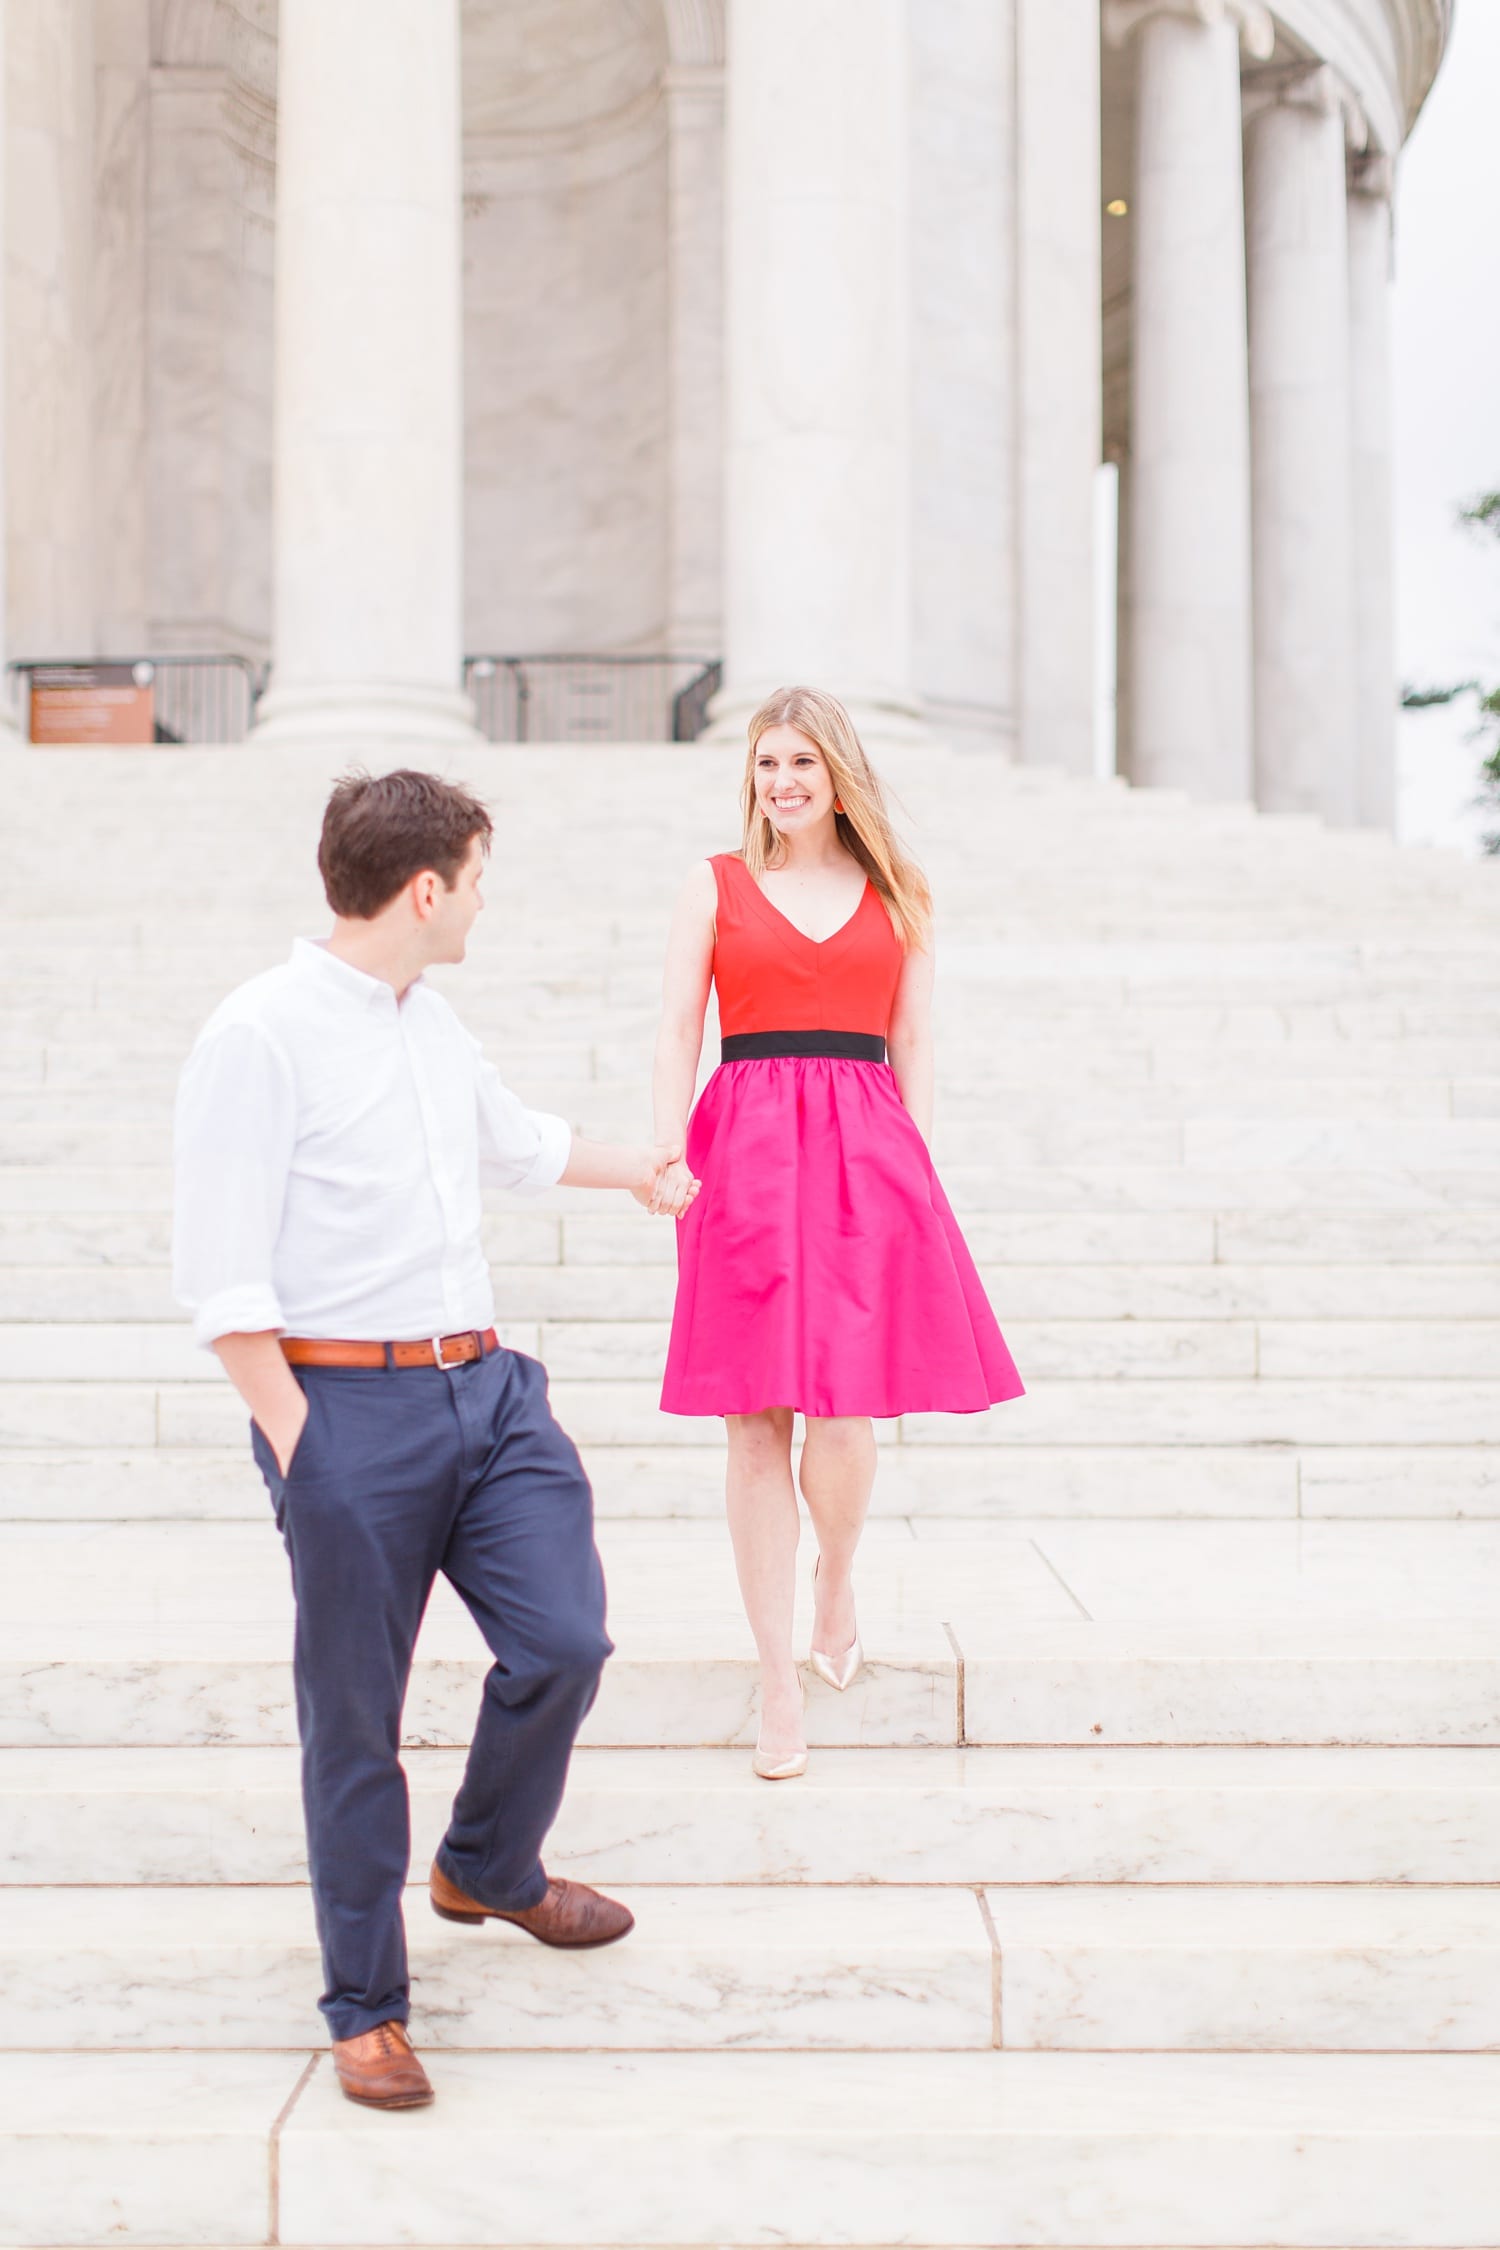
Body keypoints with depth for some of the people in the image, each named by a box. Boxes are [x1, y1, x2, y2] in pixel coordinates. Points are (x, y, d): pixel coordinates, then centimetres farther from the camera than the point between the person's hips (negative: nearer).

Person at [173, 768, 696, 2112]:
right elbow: (222, 1277, -13)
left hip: (486, 1385, 7)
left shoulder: (434, 1024, 13)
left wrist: (635, 1171, 49)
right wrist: (298, 1447, -14)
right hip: (350, 1408, -7)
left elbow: (515, 1142, 34)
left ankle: (489, 1869, 32)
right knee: (354, 1720, 2)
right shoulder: (261, 1037, -12)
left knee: (562, 1641, 2)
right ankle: (366, 2006, 20)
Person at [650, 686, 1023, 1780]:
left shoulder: (899, 896, 13)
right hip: (745, 1150, 0)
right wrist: (669, 1151, -7)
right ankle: (781, 1684, 8)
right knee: (758, 1423, -1)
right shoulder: (717, 883, 11)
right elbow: (677, 1036, 7)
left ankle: (837, 1574, 28)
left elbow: (915, 1049, 13)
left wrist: (914, 1167, 3)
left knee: (846, 1413, -6)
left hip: (866, 1155, 1)